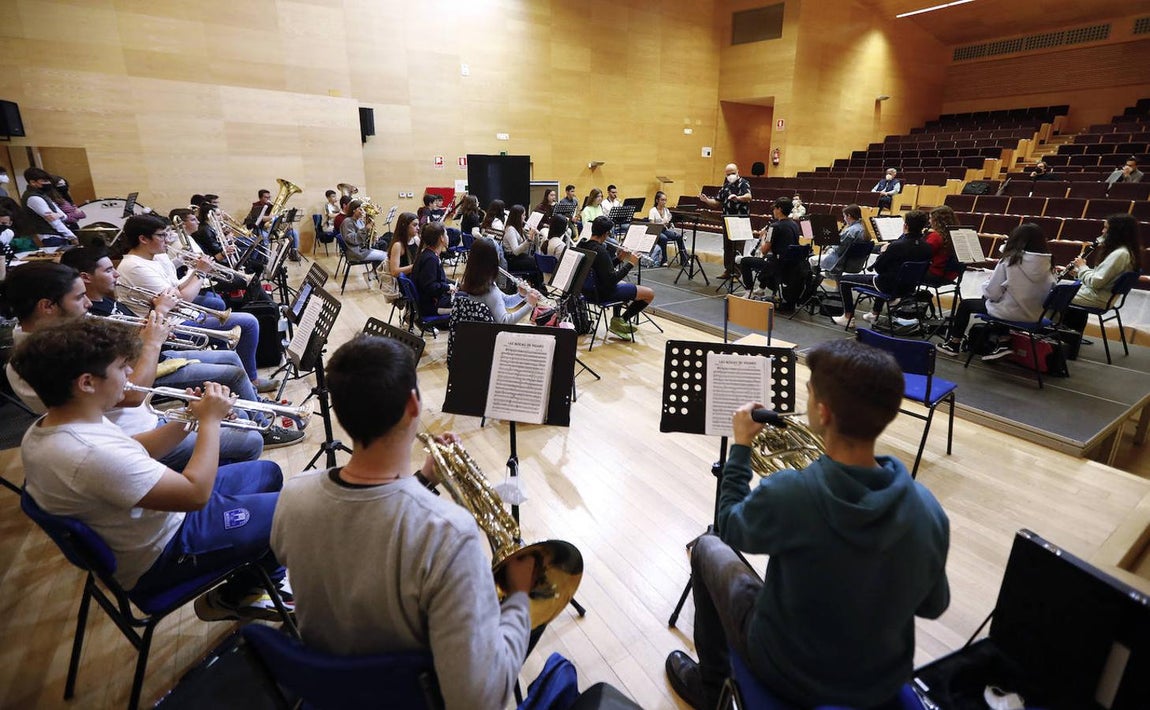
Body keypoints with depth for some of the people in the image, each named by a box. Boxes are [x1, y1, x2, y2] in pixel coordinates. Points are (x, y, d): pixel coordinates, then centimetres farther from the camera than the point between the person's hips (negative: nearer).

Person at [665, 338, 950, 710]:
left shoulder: (786, 494, -34)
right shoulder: (928, 508, -20)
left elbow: (731, 528, -11)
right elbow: (933, 606, -3)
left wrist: (741, 446, -3)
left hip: (791, 679, -4)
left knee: (709, 546, 17)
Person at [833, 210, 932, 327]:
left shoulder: (896, 246, -27)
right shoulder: (926, 247, -7)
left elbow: (877, 268, -15)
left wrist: (884, 251, 1)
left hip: (889, 286, -7)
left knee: (843, 280, 5)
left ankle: (848, 317, 8)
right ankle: (874, 314, 46)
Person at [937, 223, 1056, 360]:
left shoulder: (1009, 260, -16)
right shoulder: (1047, 264, -3)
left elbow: (992, 293, -14)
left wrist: (986, 285, 6)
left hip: (1009, 312, -5)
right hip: (1033, 315, 5)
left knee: (965, 304, 17)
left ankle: (953, 345, 25)